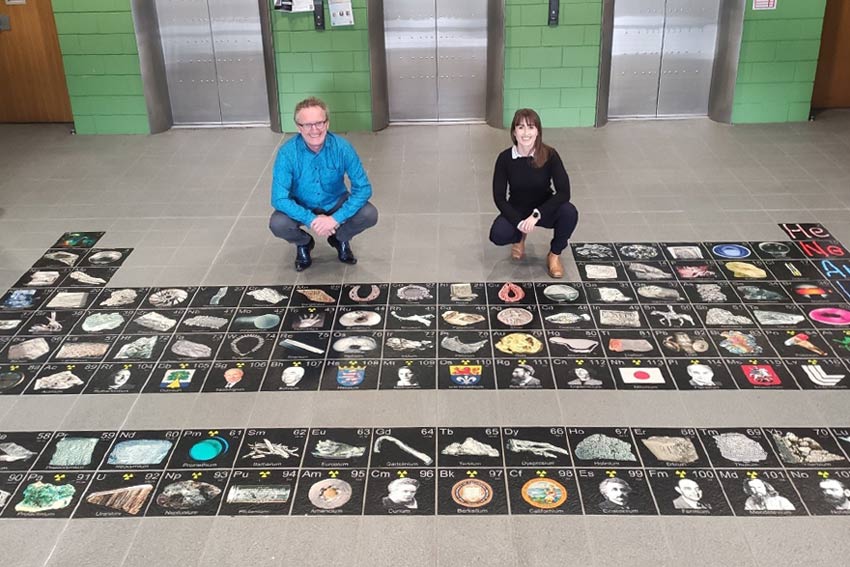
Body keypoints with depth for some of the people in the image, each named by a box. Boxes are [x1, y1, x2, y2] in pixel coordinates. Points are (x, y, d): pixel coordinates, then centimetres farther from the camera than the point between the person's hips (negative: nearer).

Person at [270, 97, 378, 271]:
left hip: (336, 203, 1)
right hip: (301, 207, 0)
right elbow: (279, 198, -26)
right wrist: (311, 220, -36)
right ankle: (303, 243, 8)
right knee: (277, 224, -30)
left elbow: (363, 188, -23)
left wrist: (336, 218, -33)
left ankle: (340, 239, 10)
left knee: (369, 214, -25)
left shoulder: (342, 147, -23)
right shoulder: (287, 153, -26)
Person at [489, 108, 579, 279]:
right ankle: (519, 237, 11)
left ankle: (554, 254, -2)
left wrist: (537, 214, -33)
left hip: (544, 210, 0)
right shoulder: (505, 158, -17)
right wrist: (518, 222, -26)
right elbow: (499, 197, -13)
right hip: (516, 212, 0)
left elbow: (564, 192, -24)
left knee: (569, 212, -32)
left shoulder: (549, 155, -19)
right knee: (498, 235, -30)